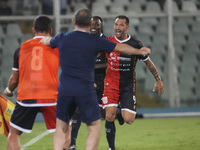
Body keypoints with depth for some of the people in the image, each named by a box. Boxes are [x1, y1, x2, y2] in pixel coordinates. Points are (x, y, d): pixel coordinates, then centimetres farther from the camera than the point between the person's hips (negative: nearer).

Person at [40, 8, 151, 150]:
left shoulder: (62, 38, 3)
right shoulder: (96, 41, -5)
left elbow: (46, 41, 27)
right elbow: (121, 48, 9)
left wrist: (46, 39, 53)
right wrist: (139, 51, 28)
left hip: (64, 90, 3)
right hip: (85, 90, -3)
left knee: (61, 129, 11)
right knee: (95, 127, 8)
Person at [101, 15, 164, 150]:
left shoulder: (135, 44, -5)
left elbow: (148, 62, 8)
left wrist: (158, 80, 10)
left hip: (128, 86, 0)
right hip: (111, 83, 0)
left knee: (128, 120, -11)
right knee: (110, 116, -13)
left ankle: (121, 113, 27)